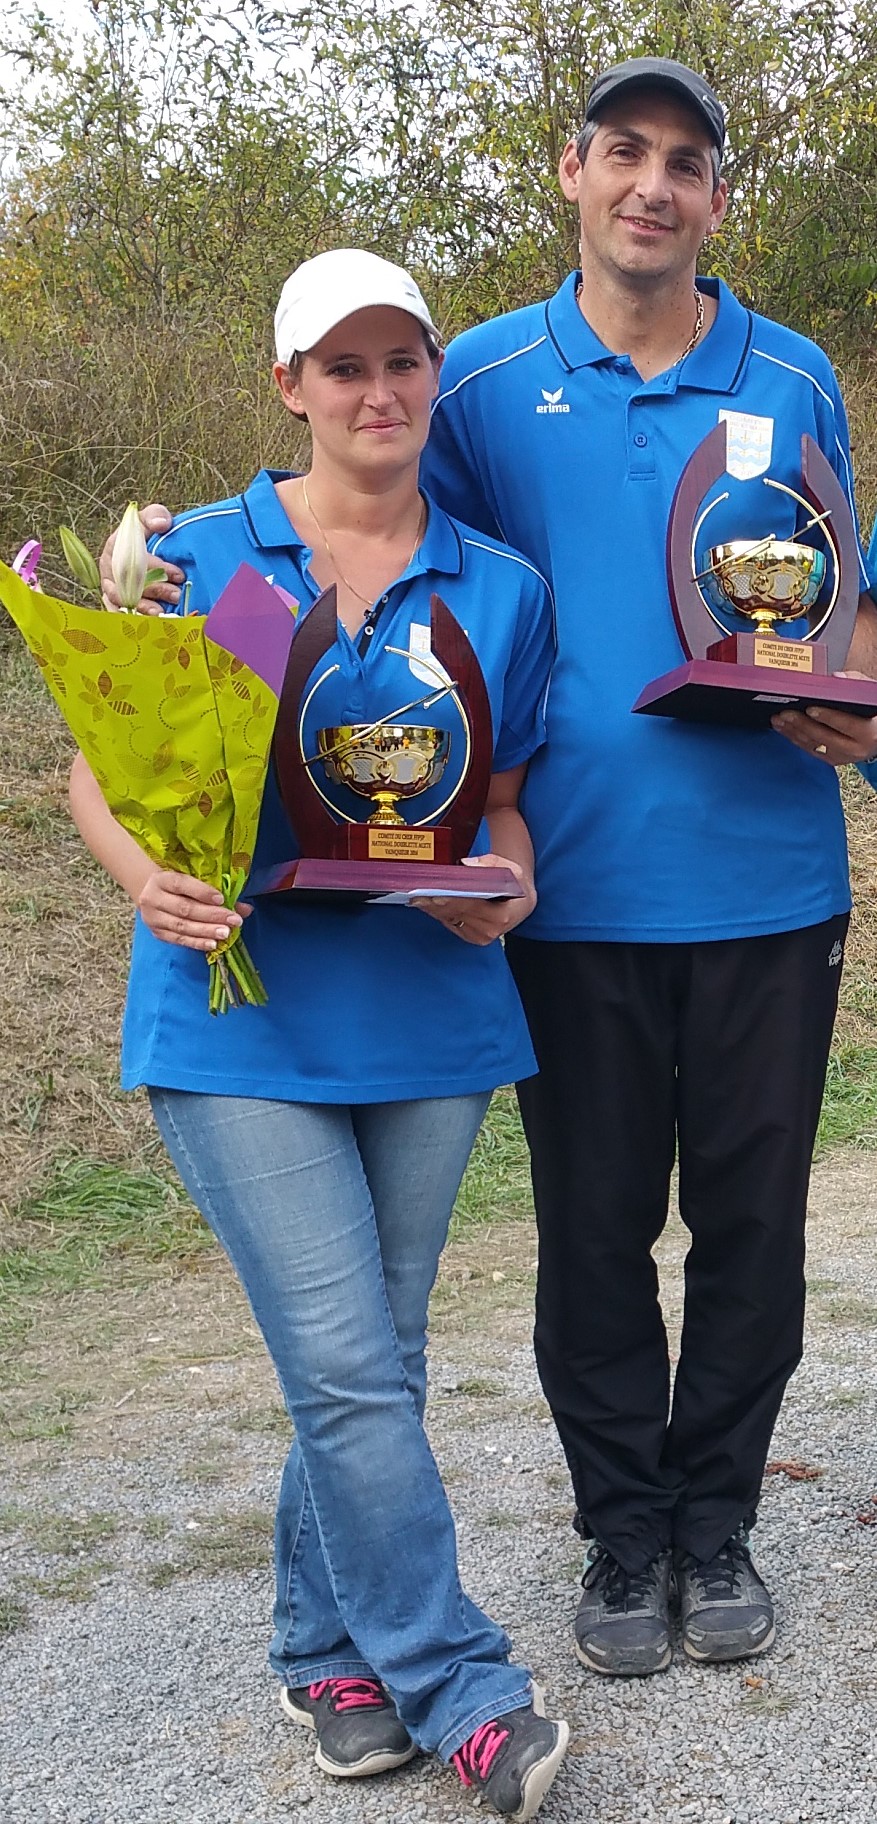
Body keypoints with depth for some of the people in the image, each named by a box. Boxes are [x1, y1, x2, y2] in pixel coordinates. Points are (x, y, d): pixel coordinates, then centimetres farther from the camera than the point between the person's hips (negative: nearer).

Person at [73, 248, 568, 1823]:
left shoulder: (499, 588, 9)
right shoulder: (196, 557, 2)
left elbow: (504, 799, 14)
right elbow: (100, 766, 4)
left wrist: (506, 893, -9)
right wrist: (147, 878, -17)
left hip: (428, 1021, 3)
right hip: (241, 1017, -3)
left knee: (368, 1361, 11)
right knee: (345, 1367, -8)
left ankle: (328, 1650, 29)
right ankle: (459, 1691, 5)